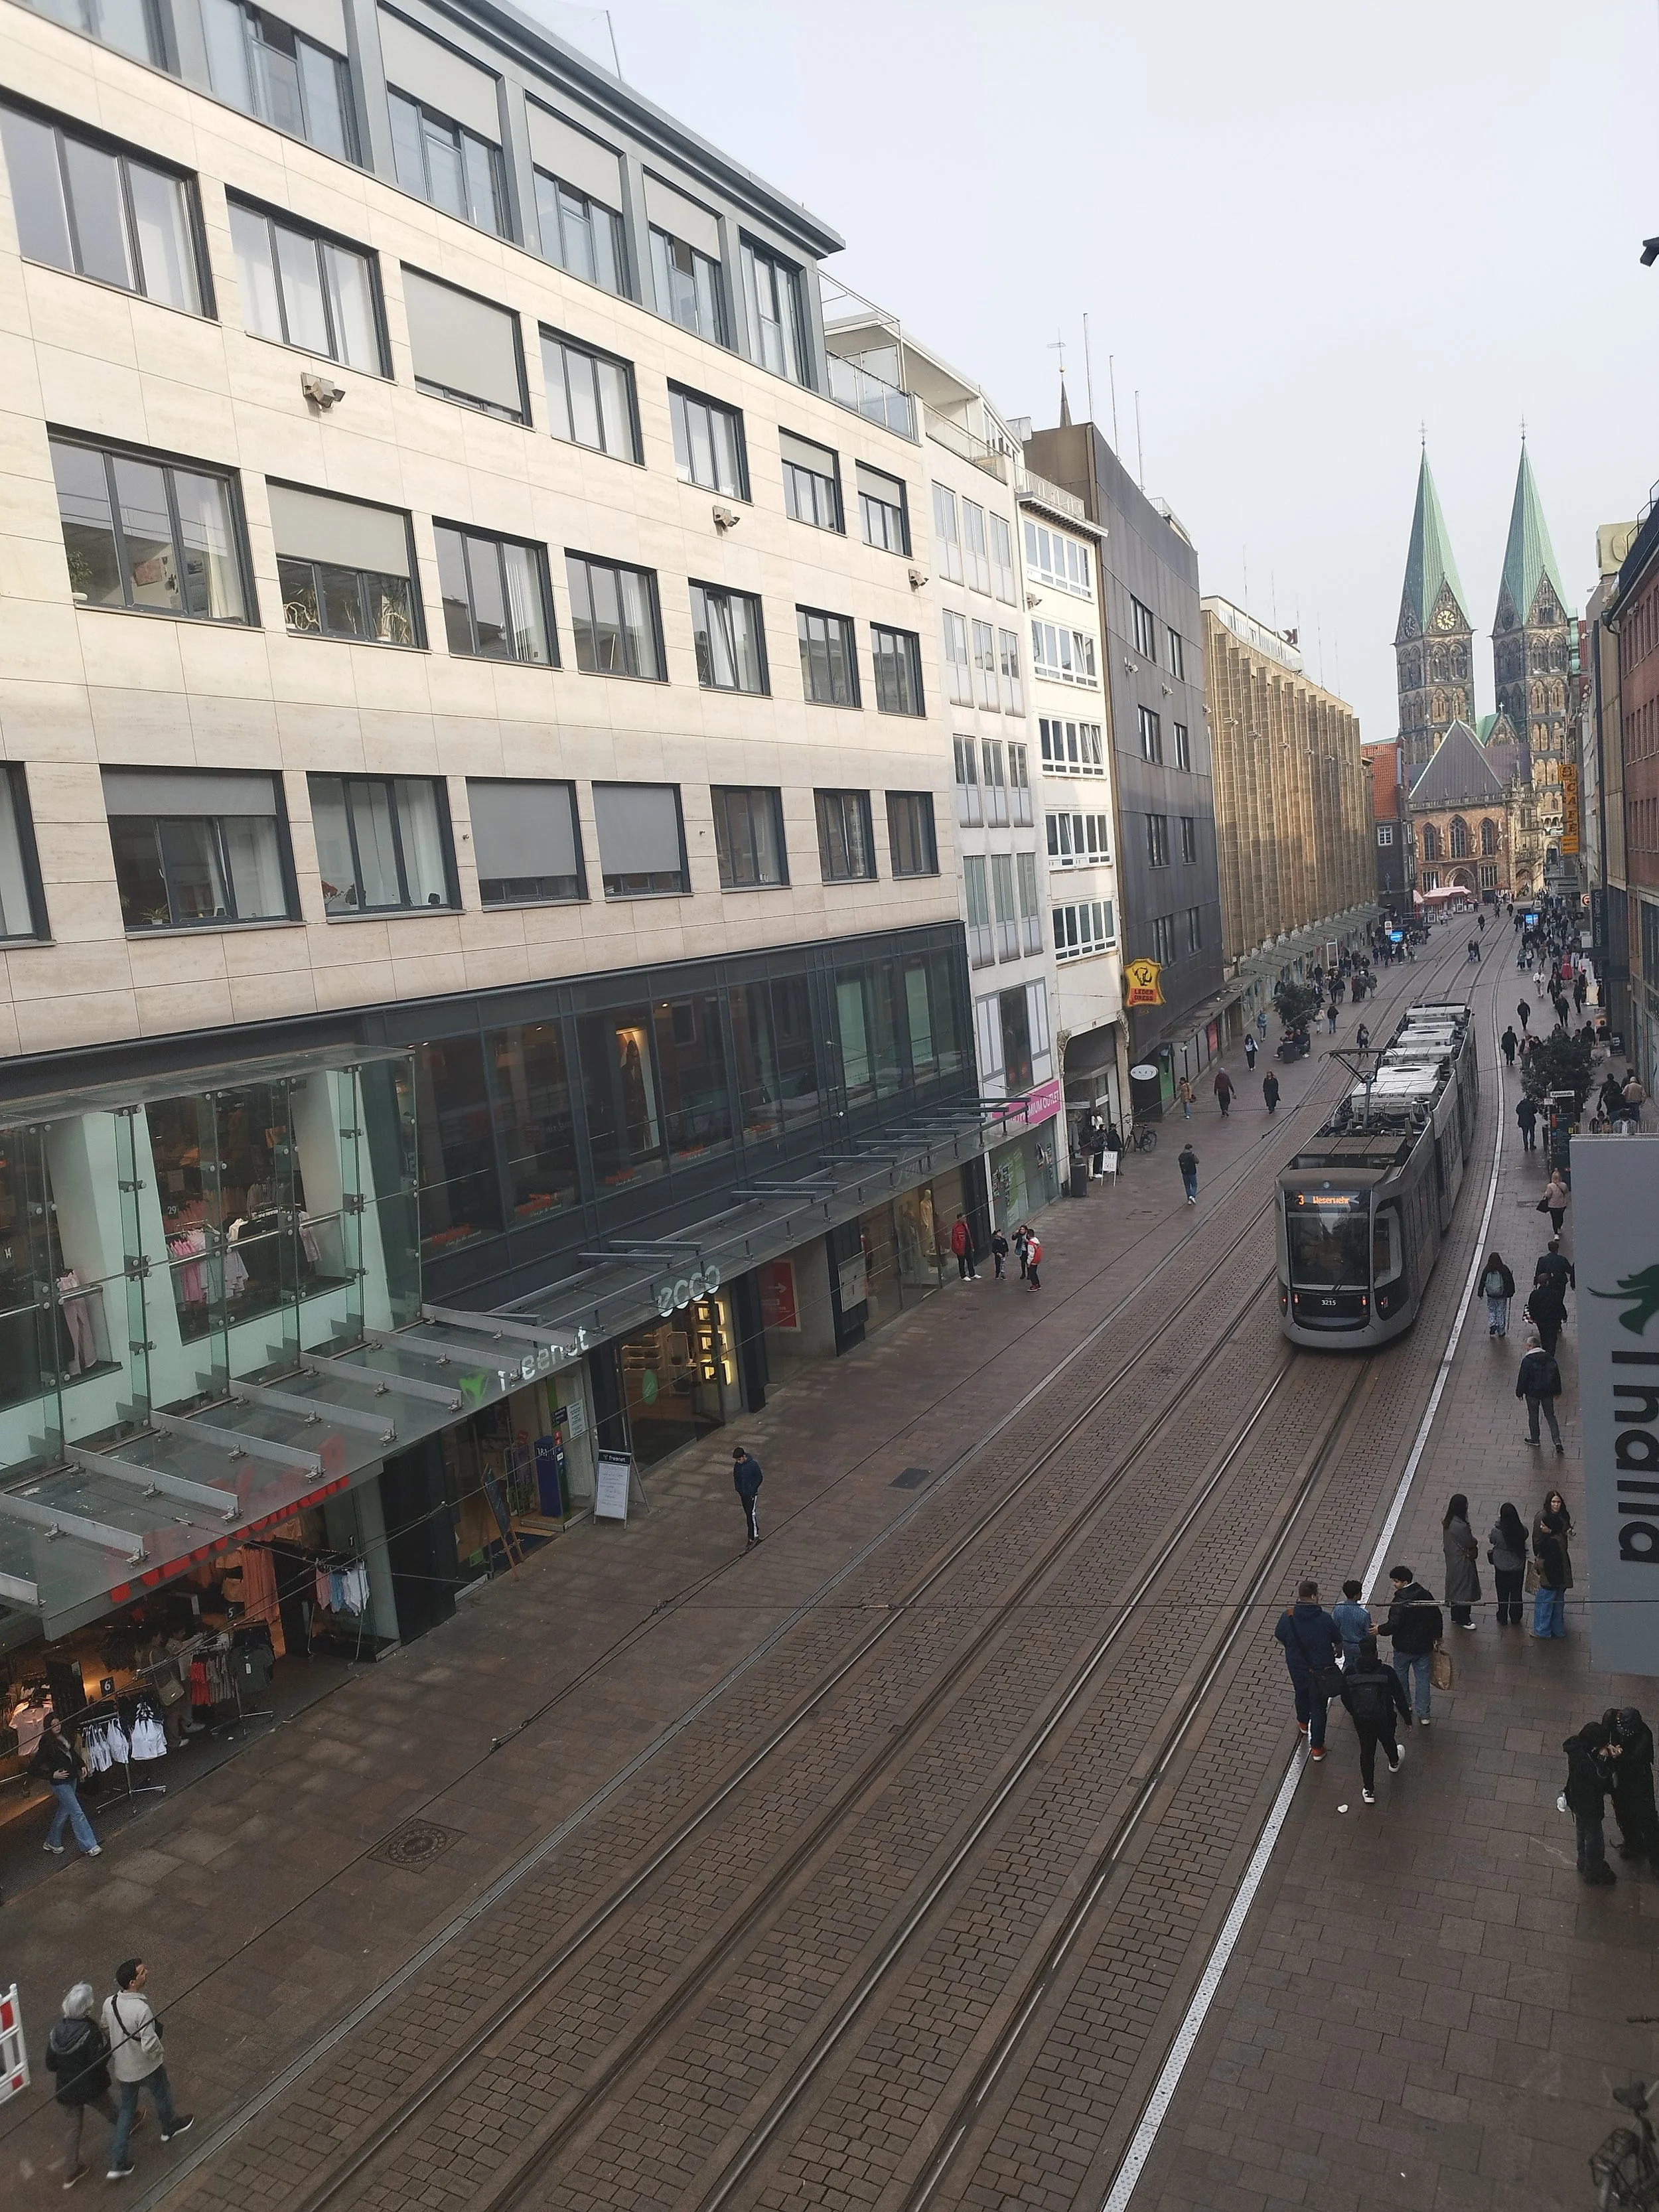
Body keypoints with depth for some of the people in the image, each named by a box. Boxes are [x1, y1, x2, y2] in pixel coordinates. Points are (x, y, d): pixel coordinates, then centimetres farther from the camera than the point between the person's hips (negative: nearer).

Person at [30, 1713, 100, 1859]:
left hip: (71, 1779, 8)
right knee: (76, 1813, -9)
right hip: (60, 1783, -8)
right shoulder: (46, 1744, -18)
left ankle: (52, 1842, 37)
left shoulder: (65, 1737, 2)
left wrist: (82, 1765, 8)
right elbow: (33, 1769, -15)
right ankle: (90, 1846, -7)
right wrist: (52, 1775, -20)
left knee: (64, 1811, 19)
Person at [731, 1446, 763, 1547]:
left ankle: (753, 1537, -4)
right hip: (742, 1494, 6)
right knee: (748, 1514, 15)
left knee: (751, 1514, -9)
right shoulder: (737, 1465, -5)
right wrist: (737, 1488, 4)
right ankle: (755, 1532, 31)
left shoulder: (753, 1465, -20)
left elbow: (760, 1478, -11)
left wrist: (752, 1490, -15)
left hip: (751, 1494, -6)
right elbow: (735, 1477, 12)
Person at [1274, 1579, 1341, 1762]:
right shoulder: (1325, 1619, -25)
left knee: (1301, 1694, 30)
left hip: (1297, 1667, 2)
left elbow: (1280, 1637, -3)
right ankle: (1317, 1747, 23)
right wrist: (1337, 1652, 17)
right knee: (1318, 1706, 15)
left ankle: (1303, 1724, 57)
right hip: (1320, 1670, -2)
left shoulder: (1288, 1617, -21)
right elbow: (1338, 1642, -7)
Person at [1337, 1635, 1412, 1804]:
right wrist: (1407, 1718, 3)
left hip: (1362, 1721, 0)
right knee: (1388, 1741, 31)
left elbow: (1345, 1698, -4)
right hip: (1384, 1720, 0)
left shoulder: (1349, 1672, -19)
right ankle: (1394, 1763, 62)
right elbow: (1400, 1698, -13)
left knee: (1367, 1752, 17)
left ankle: (1368, 1791, 24)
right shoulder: (1387, 1672, -25)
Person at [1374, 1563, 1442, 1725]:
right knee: (1423, 1678, 12)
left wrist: (1379, 1630, -9)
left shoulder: (1400, 1601, -25)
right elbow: (1436, 1616, 6)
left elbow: (1394, 1625, -28)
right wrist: (1438, 1635, 21)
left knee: (1401, 1674, 20)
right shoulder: (1425, 1595, -5)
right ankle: (1424, 1715, 13)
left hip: (1404, 1647, -5)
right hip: (1424, 1645, 5)